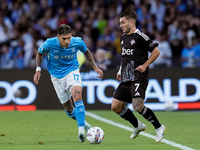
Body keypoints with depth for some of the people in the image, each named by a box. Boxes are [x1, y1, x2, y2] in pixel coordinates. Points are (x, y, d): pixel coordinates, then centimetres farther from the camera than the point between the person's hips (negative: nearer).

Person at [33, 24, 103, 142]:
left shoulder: (78, 42, -18)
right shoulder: (49, 44, -21)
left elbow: (86, 52, 6)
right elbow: (40, 53, 2)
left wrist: (95, 67, 1)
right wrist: (38, 70, -4)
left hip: (72, 71, -1)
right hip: (57, 76, 1)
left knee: (77, 96, -29)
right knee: (69, 109, 4)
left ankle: (81, 130, -32)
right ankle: (82, 122, 33)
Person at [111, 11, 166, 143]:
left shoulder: (140, 36, -10)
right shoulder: (123, 38, 15)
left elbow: (156, 51, -8)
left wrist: (145, 65, -15)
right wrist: (120, 71, 19)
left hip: (138, 78, -9)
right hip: (126, 79, 9)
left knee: (138, 106, -23)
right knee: (115, 107, 4)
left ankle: (159, 127, -4)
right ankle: (138, 126, 23)